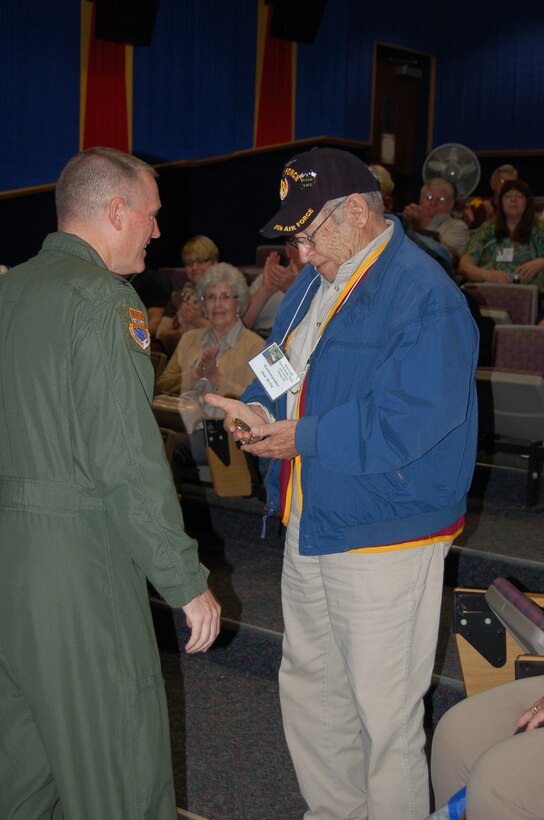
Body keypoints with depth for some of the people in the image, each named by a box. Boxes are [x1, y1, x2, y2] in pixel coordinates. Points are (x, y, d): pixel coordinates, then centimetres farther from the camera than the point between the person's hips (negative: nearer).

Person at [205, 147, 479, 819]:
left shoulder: (422, 295, -18)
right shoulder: (313, 283, 11)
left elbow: (407, 422, -26)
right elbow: (282, 368, 19)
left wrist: (301, 438, -20)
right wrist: (258, 409, -4)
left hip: (383, 541, -9)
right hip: (311, 525, 9)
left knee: (384, 712, 4)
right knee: (307, 687, 21)